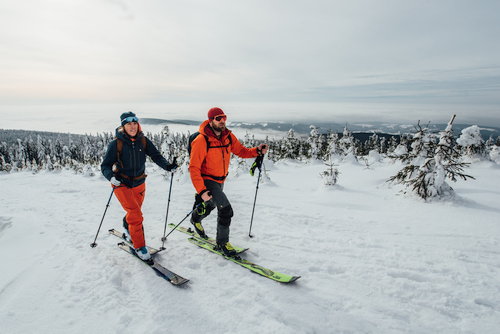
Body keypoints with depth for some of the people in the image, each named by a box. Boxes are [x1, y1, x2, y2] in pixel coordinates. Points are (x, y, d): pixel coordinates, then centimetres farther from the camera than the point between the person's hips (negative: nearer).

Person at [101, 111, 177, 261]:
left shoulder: (143, 141, -6)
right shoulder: (116, 144, -14)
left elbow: (155, 155, -13)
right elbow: (105, 165, -14)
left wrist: (167, 165, -32)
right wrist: (111, 176, -34)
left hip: (139, 183, 4)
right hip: (121, 183, -4)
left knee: (134, 213, 21)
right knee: (135, 214, -16)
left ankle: (128, 226, 56)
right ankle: (139, 246, 0)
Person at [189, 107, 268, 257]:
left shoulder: (228, 136, -6)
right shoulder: (202, 140, -24)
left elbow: (241, 151, 0)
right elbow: (194, 168, -24)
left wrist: (257, 151, -20)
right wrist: (201, 190, -29)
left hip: (221, 180, 7)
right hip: (207, 181, -7)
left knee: (210, 205, 28)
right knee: (225, 209, -17)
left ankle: (195, 219, 60)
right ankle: (222, 242, 5)